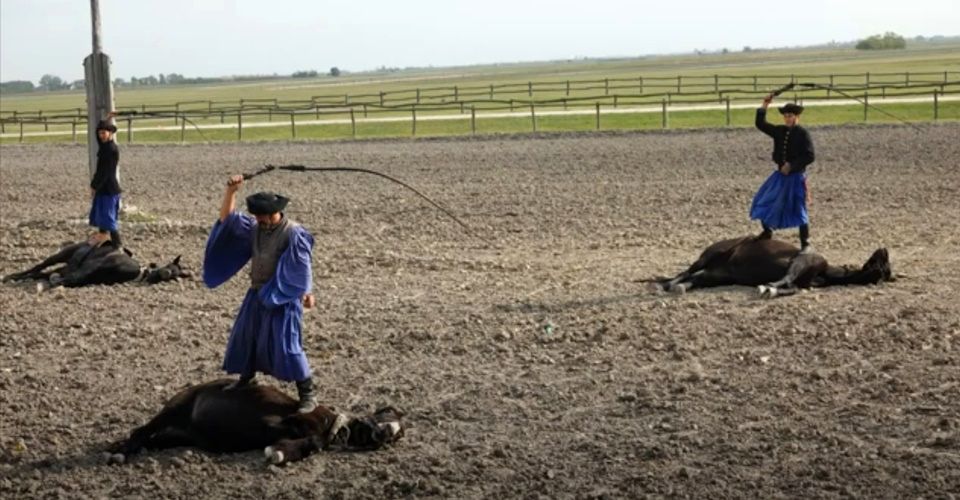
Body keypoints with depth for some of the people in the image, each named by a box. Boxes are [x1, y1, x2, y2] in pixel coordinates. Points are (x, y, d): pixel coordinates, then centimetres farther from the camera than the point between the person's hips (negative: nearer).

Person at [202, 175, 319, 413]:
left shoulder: (293, 234, -18)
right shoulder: (255, 228, 2)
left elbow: (302, 269, -18)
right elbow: (227, 219, 4)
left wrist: (306, 293, -23)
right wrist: (231, 191, -10)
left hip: (284, 298, -7)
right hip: (258, 294, 7)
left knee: (287, 345, -10)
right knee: (246, 336, 18)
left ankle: (308, 393, -3)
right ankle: (247, 377, 41)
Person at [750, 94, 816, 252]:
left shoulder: (803, 134, -11)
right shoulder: (779, 131, 6)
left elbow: (809, 156, -14)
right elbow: (761, 124, 4)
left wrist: (792, 165, -20)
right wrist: (764, 106, -5)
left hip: (796, 176, -6)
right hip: (780, 174, 6)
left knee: (798, 210, -6)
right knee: (764, 201, 10)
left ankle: (806, 244, 1)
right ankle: (767, 231, 33)